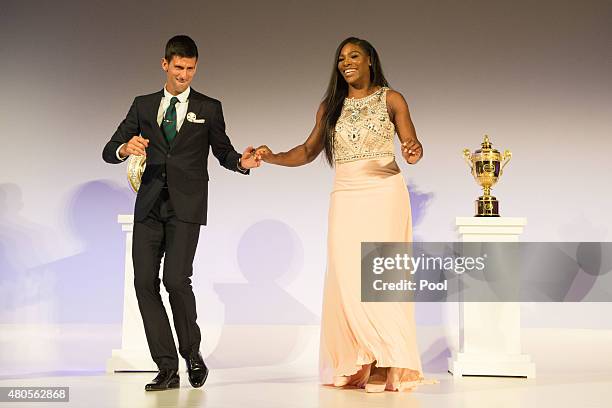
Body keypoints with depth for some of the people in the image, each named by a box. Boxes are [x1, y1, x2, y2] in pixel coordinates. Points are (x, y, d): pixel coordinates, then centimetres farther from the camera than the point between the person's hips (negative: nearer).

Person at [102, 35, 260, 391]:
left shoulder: (209, 108, 10)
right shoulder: (143, 105, 14)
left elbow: (223, 152, 13)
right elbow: (109, 152, 9)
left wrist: (242, 161, -10)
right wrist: (126, 148, -15)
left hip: (186, 206, -3)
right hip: (149, 206, 3)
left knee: (176, 279, -16)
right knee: (145, 282, -3)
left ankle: (192, 353, 9)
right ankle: (167, 369, 5)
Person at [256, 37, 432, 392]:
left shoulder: (391, 99, 4)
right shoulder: (330, 106, 12)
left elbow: (414, 146, -1)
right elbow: (309, 151, 12)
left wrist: (413, 153, -24)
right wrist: (273, 158, -3)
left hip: (385, 193, -3)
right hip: (346, 197, 3)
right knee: (347, 278, -2)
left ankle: (389, 365, -2)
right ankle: (356, 366, 4)